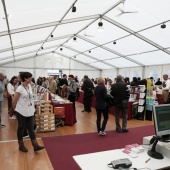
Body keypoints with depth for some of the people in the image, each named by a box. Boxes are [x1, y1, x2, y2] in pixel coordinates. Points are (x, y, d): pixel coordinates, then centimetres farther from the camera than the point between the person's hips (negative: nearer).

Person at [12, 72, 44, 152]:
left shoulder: (29, 86, 3)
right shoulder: (20, 89, -18)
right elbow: (14, 101, -12)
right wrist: (15, 110, 1)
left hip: (30, 111, 6)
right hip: (21, 111, -6)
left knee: (31, 128, 7)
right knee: (21, 128, 9)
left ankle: (35, 145, 10)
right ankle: (21, 145, 26)